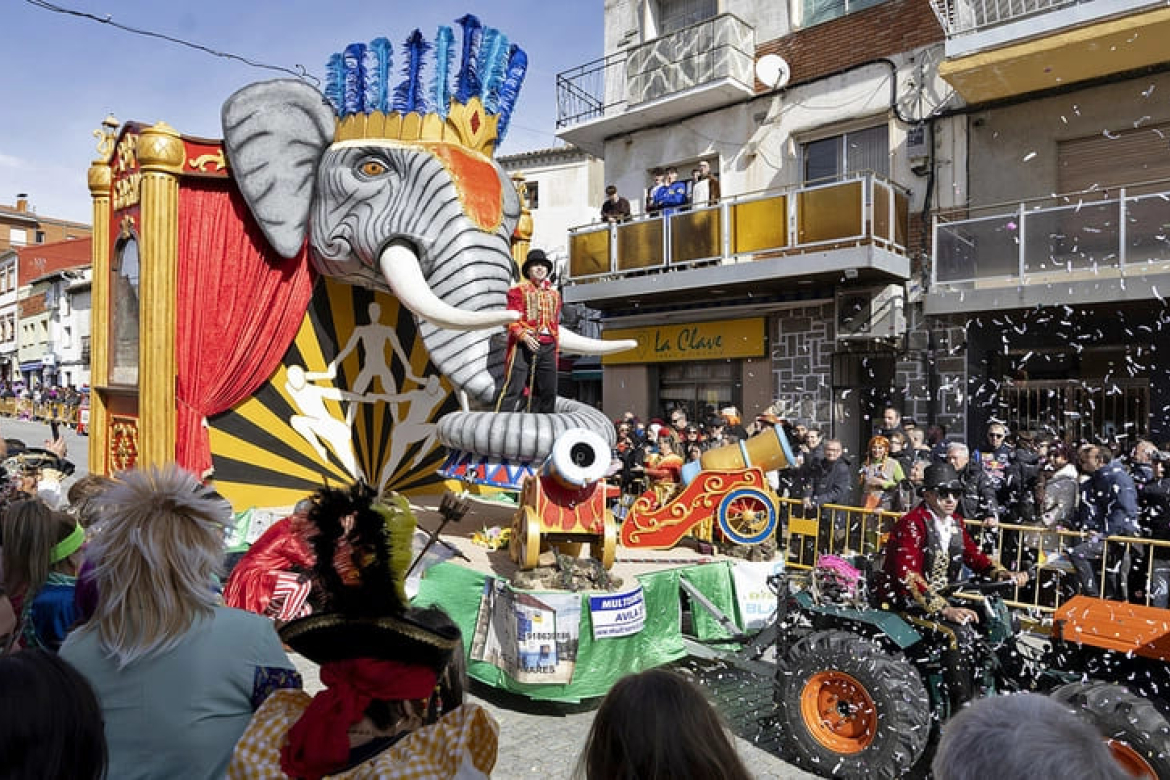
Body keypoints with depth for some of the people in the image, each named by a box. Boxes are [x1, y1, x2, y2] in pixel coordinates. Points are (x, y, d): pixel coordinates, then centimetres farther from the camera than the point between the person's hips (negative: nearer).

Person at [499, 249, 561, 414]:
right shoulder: (518, 290, 5)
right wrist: (524, 336, -20)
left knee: (548, 391, 6)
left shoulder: (554, 294, 21)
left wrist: (554, 349, 17)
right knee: (515, 388, -12)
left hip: (548, 347, 6)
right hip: (524, 344, -5)